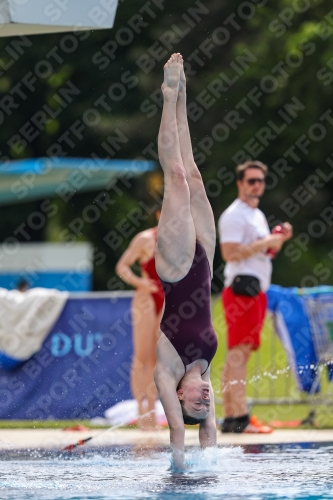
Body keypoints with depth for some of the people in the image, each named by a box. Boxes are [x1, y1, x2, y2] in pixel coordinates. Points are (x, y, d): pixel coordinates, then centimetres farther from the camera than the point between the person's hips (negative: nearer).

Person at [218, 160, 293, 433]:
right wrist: (265, 243, -16)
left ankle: (230, 417, 9)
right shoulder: (234, 216, -8)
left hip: (256, 289, 10)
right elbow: (230, 253, -20)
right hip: (241, 288, -10)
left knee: (239, 354, 8)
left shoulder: (257, 215, 22)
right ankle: (240, 418, -20)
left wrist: (280, 239, 11)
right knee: (239, 352, -14)